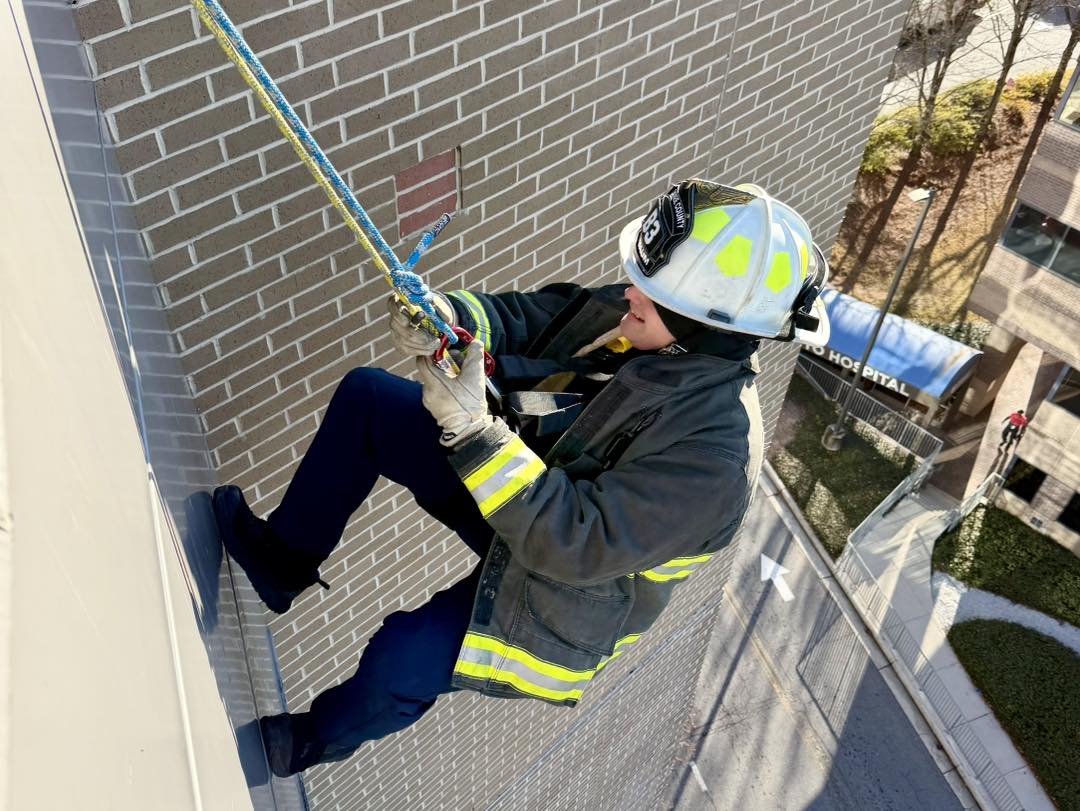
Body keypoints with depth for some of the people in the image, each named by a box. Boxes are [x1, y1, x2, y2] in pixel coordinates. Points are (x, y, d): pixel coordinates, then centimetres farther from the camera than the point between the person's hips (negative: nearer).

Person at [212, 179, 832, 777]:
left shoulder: (713, 454, -35)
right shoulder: (636, 316, -14)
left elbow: (576, 545, -36)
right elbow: (525, 318, -6)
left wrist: (472, 431, -40)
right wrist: (447, 319, -27)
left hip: (564, 585, -7)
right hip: (523, 471, 7)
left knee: (403, 655, -22)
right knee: (365, 395, 2)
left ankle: (316, 740, 17)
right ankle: (283, 561, 20)